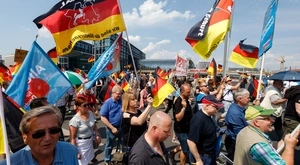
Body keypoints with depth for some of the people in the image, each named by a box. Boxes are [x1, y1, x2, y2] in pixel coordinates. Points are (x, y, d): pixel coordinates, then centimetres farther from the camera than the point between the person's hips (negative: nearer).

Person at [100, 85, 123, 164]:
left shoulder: (122, 101, -5)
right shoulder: (108, 103, -18)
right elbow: (103, 118, -18)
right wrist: (112, 128, -19)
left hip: (121, 127, 4)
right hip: (112, 128, -4)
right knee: (109, 145, 17)